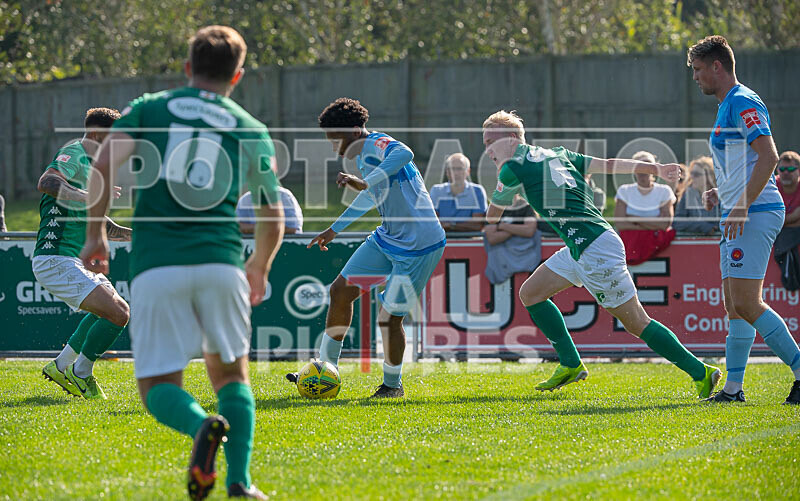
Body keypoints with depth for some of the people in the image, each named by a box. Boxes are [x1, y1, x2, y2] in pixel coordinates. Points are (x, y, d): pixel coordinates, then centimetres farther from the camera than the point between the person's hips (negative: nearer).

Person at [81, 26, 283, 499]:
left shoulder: (148, 109, 14)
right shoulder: (253, 131, 17)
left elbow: (106, 164, -3)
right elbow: (273, 220, 23)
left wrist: (95, 236, 8)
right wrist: (260, 269, 42)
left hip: (156, 264, -1)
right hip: (221, 261, 1)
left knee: (159, 384, 4)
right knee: (231, 372, 20)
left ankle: (202, 425, -29)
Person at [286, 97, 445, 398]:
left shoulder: (377, 145, -21)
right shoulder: (363, 155, 9)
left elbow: (404, 154, -45)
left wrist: (364, 183, -48)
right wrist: (335, 229, 29)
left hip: (418, 246, -10)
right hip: (387, 238, 10)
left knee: (389, 317, -5)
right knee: (341, 289, 9)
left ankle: (393, 385, 18)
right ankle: (326, 368, 22)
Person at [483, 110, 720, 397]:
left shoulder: (512, 170, -7)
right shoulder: (557, 155, 16)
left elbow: (492, 217, 8)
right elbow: (607, 165, 15)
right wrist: (655, 169, 15)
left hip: (596, 249, -10)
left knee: (636, 322, -5)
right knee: (530, 293, 14)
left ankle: (701, 373, -2)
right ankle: (571, 365, 17)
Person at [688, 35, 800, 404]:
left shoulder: (742, 103, -11)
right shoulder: (727, 107, 21)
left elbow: (768, 156, -22)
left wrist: (742, 206, -24)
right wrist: (720, 194, 15)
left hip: (756, 214, -11)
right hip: (738, 217, 11)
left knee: (746, 304, -15)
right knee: (734, 306, 8)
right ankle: (733, 387, 9)